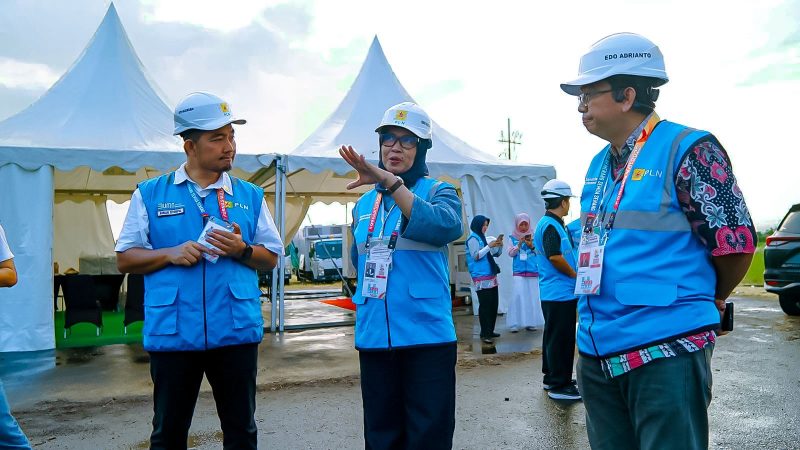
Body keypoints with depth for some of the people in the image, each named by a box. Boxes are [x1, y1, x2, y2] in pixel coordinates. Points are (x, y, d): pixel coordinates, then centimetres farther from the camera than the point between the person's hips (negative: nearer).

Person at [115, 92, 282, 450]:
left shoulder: (250, 195, 7)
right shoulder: (150, 194, 4)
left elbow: (271, 258, 10)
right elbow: (125, 259, 6)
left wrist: (241, 249, -11)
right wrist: (170, 254, -11)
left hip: (237, 330, 1)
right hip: (172, 333, 0)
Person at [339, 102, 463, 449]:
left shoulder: (437, 191, -2)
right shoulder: (364, 204, 12)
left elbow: (447, 226, -26)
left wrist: (390, 182, -30)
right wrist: (364, 302, 12)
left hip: (427, 335, -4)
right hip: (372, 337, 5)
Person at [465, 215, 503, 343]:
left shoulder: (484, 238, 15)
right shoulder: (473, 238, -8)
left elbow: (496, 254, 21)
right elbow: (475, 256, -16)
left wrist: (499, 245, 2)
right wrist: (489, 246, -18)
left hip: (491, 275, 8)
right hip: (481, 277, -8)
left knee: (493, 304, 10)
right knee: (485, 305, -9)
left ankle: (490, 330, 19)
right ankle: (484, 334, -6)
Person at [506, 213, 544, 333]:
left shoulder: (533, 237, 3)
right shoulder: (513, 238, 3)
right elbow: (510, 253, -1)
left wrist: (532, 246, -15)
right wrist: (519, 244, -14)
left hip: (533, 271, 1)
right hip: (519, 272, -1)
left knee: (532, 297, 6)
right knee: (518, 296, -5)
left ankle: (530, 322, 16)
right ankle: (514, 324, 0)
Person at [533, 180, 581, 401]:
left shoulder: (548, 223, 15)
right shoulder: (551, 226, -17)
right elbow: (555, 257, -24)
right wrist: (575, 275, -10)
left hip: (553, 293, 10)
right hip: (561, 292, -10)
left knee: (554, 337, 17)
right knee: (561, 339, -4)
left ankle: (551, 378, 28)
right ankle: (559, 385, 3)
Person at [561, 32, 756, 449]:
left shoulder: (687, 150, -10)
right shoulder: (599, 165, 12)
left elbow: (735, 244, -10)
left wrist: (707, 302, 6)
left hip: (667, 352, -7)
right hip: (596, 351, 7)